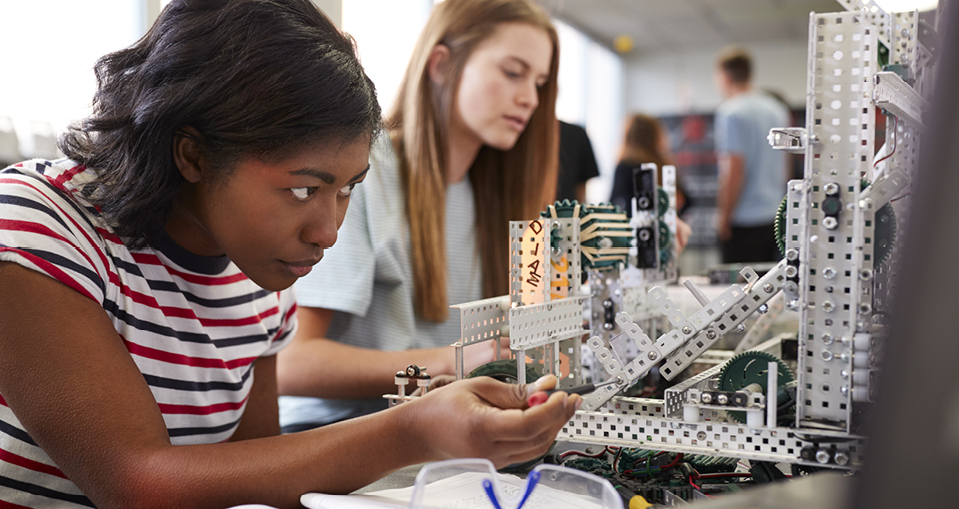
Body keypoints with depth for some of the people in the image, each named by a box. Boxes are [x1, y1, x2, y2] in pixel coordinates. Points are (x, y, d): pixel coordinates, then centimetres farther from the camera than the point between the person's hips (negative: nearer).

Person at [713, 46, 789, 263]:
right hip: (775, 218, 8)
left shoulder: (731, 112, -12)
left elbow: (734, 171, -17)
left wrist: (724, 218, -11)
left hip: (745, 221, -8)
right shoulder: (778, 110, 13)